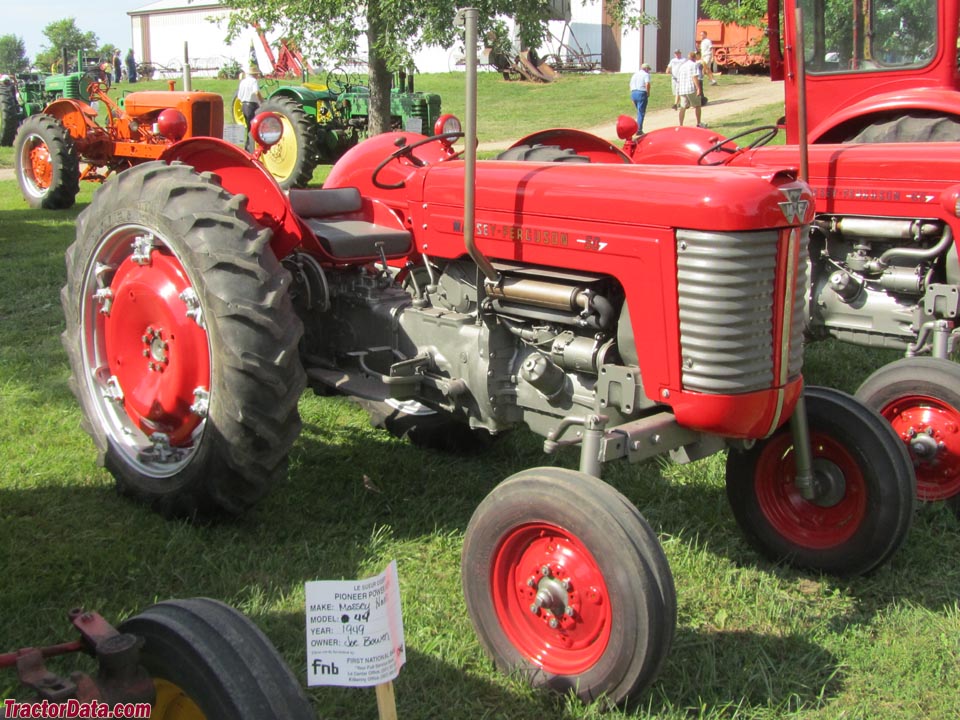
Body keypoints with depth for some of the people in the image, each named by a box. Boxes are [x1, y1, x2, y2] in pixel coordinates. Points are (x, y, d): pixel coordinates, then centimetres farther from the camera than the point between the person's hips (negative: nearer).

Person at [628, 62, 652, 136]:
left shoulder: (635, 74, 19)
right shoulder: (646, 74, -3)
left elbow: (630, 85, 20)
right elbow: (647, 84, -20)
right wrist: (648, 93, -6)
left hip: (633, 93, 7)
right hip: (641, 93, -7)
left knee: (639, 111, 20)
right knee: (641, 113, -2)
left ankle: (638, 128, 18)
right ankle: (639, 130, -5)